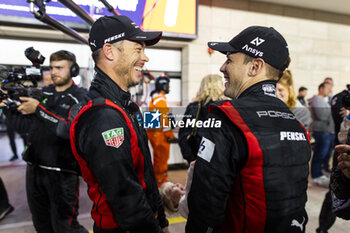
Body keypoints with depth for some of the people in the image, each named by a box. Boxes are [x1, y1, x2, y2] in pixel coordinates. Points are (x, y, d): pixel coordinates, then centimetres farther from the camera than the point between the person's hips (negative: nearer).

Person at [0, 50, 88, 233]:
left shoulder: (80, 97, -6)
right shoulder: (42, 94, 10)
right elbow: (24, 126, 8)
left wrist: (39, 109, -19)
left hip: (62, 172, -6)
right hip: (34, 169, 6)